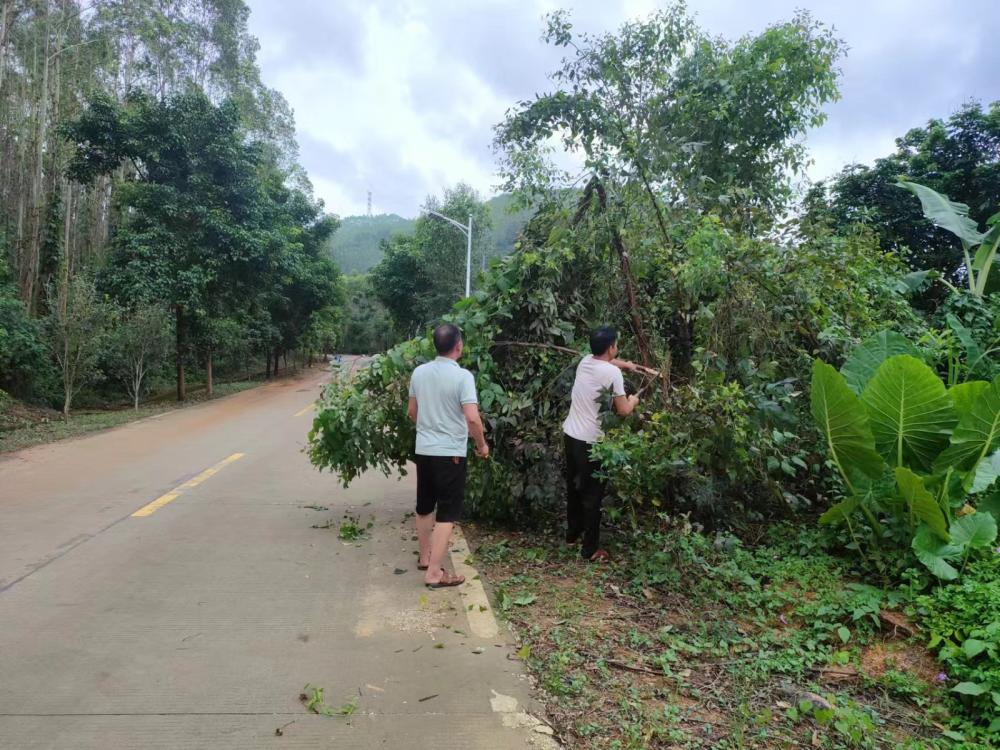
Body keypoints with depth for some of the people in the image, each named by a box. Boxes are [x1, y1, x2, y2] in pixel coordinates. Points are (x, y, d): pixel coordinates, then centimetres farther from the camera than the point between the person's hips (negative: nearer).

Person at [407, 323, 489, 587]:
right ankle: (434, 573, 0)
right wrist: (482, 445, -6)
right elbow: (472, 418, -23)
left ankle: (425, 557, 36)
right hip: (450, 452, -6)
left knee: (425, 506, 20)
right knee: (448, 512, 1)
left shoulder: (419, 372, 3)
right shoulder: (462, 376, -16)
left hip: (423, 449, 7)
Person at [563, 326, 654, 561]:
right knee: (592, 494, 4)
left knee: (574, 487, 21)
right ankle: (590, 549, 12)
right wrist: (633, 401, 7)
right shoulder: (612, 372, -18)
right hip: (589, 441, -8)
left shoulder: (585, 361, 5)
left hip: (570, 434, 8)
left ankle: (573, 533, 36)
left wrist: (639, 368, 27)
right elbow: (623, 411, -15)